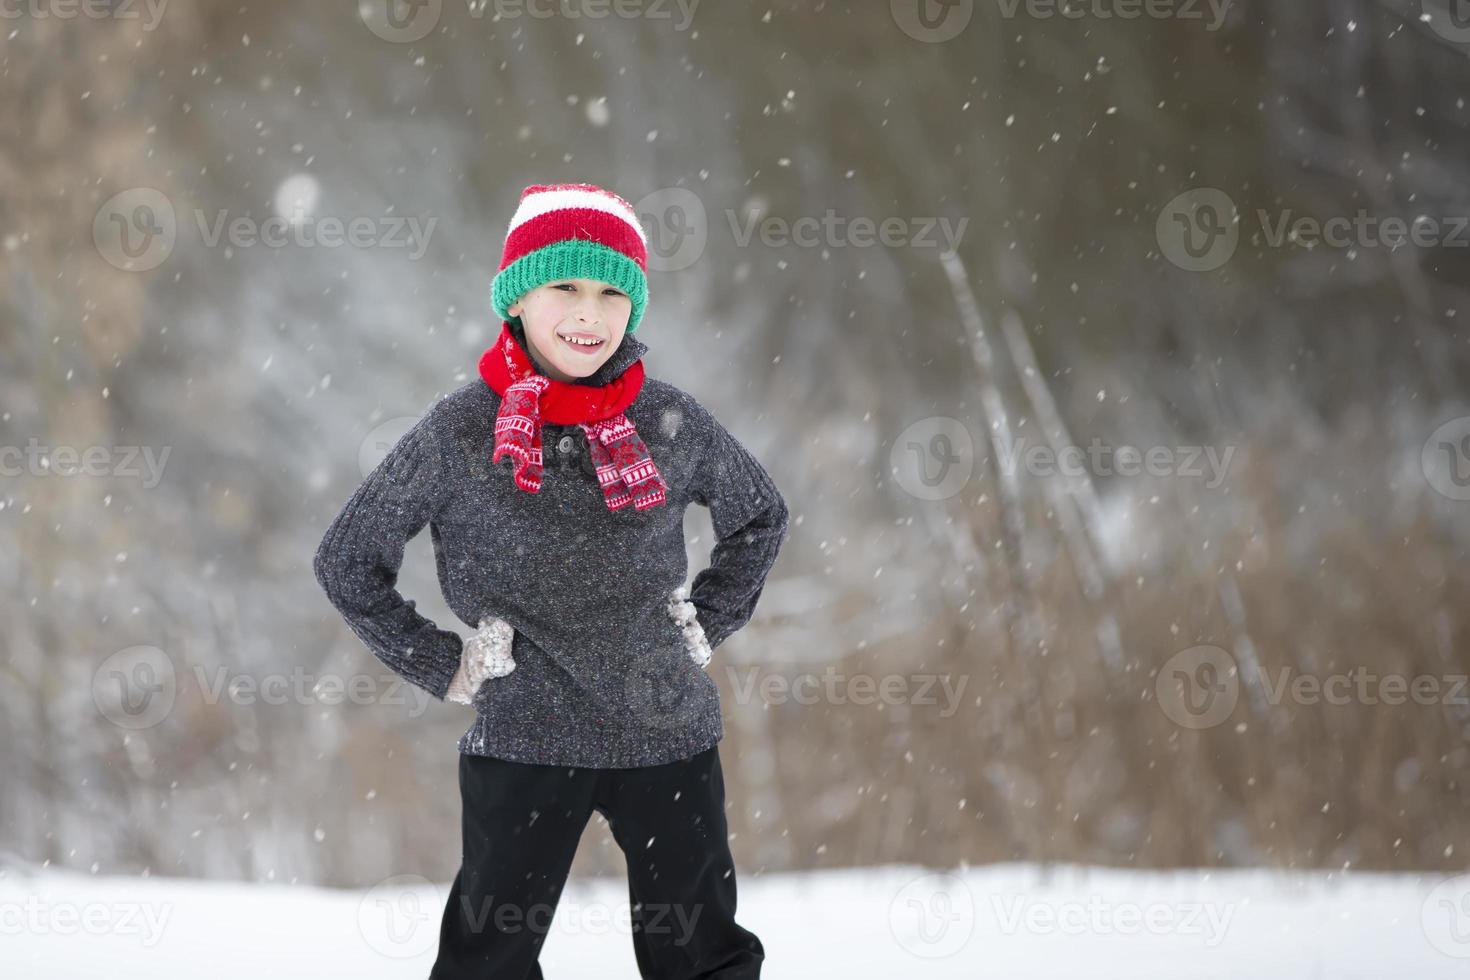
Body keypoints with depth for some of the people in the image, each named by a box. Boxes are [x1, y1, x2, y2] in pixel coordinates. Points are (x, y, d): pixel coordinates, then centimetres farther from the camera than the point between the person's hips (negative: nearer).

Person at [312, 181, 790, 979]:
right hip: (525, 741, -2)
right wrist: (443, 666, -2)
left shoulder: (671, 423, 0)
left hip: (668, 734, 2)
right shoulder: (460, 432, -7)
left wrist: (706, 624, 8)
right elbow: (347, 560, 1)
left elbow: (759, 515, 19)